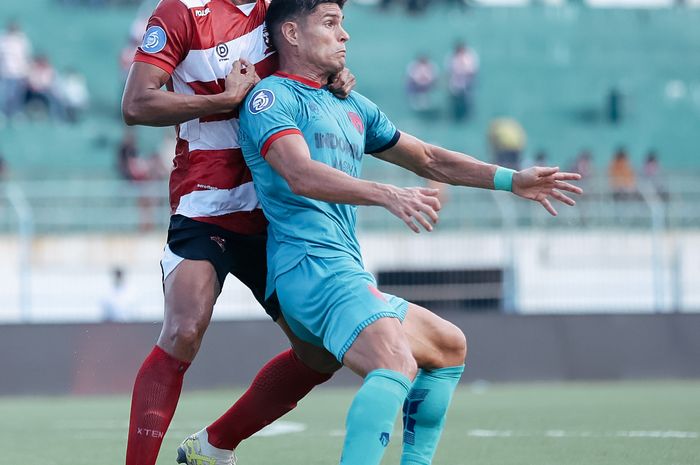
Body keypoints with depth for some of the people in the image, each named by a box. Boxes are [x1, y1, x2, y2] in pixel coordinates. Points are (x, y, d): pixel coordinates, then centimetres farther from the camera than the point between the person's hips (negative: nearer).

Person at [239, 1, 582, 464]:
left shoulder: (352, 108, 24)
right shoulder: (271, 97, -4)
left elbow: (429, 159, 30)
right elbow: (300, 175, -21)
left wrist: (511, 179, 21)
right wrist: (387, 195, -33)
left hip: (347, 277, 10)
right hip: (313, 266, -10)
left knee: (448, 346, 25)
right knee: (397, 365, -32)